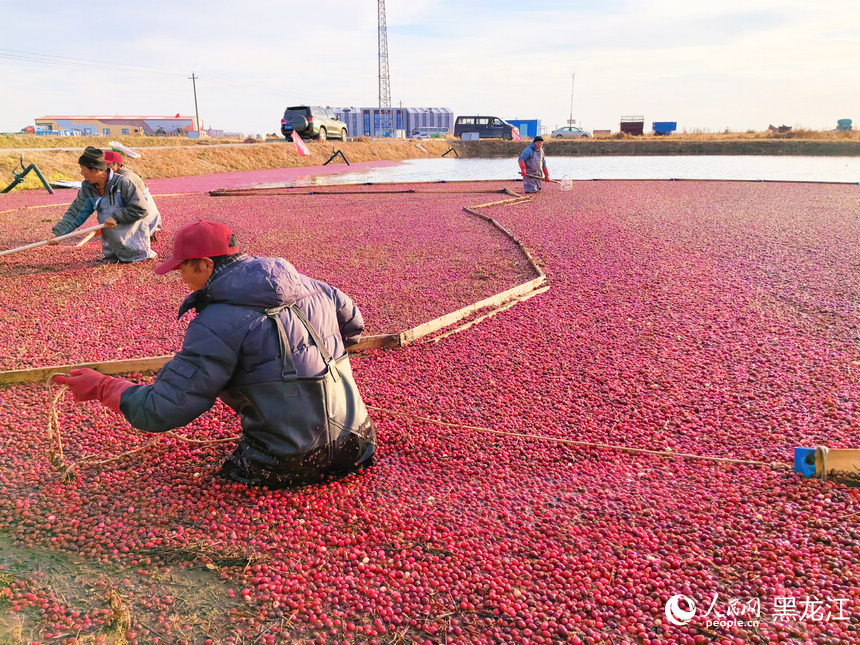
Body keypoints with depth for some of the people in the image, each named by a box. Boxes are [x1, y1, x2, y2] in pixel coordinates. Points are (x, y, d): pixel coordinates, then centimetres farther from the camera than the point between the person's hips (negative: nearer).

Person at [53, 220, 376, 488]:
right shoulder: (303, 283, 6)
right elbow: (352, 322, 23)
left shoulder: (216, 325, -15)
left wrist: (101, 388, 3)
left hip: (288, 464, -6)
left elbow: (162, 411, -13)